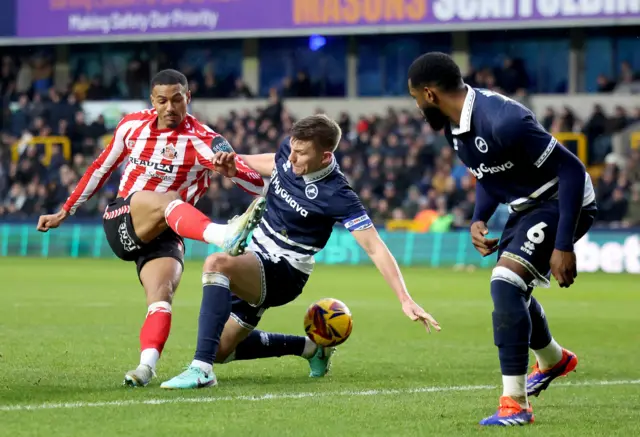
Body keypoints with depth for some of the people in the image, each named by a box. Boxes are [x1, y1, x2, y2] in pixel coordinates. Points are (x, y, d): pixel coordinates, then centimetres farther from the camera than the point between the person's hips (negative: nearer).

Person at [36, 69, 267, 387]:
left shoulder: (203, 141, -7)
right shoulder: (132, 125, 5)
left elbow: (258, 185, -17)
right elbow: (101, 168, 21)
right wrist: (65, 212, 25)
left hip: (164, 236, 1)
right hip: (121, 222, -1)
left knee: (162, 294, -28)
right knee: (166, 202, -34)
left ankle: (146, 367, -40)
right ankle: (223, 236, -62)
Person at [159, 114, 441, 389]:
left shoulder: (336, 196, -25)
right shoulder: (289, 151, -6)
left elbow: (375, 247, -25)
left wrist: (406, 300, -31)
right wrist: (233, 163, 7)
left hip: (283, 272, -8)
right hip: (254, 256, 8)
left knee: (217, 264, -38)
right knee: (220, 350, 13)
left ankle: (202, 369, -42)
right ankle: (309, 347, 30)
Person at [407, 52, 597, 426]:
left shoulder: (502, 121, -32)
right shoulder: (455, 127, -2)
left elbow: (571, 170, -29)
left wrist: (563, 246, -30)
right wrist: (479, 220, -1)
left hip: (562, 203, -10)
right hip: (527, 206, 10)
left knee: (505, 284, -24)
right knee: (511, 291, 24)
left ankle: (515, 405, -20)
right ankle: (553, 360, 55)